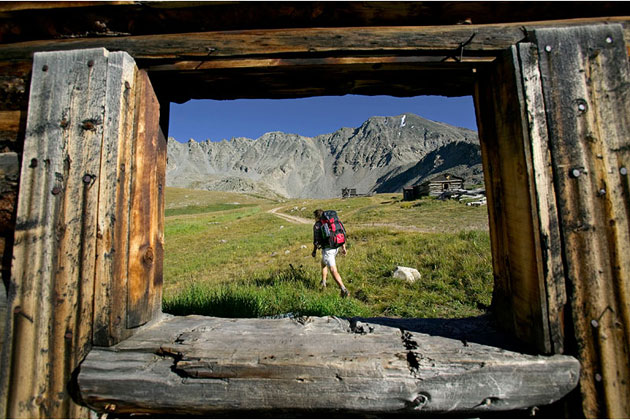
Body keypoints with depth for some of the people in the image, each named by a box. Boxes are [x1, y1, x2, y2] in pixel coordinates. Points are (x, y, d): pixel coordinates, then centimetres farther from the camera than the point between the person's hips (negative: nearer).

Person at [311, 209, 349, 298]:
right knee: (323, 263, 30)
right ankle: (323, 282, 41)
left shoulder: (317, 225, -6)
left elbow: (316, 240, -8)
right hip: (335, 248, 7)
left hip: (327, 249, -7)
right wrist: (343, 248, 7)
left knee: (333, 271, -8)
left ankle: (344, 290, -19)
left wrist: (314, 251, 7)